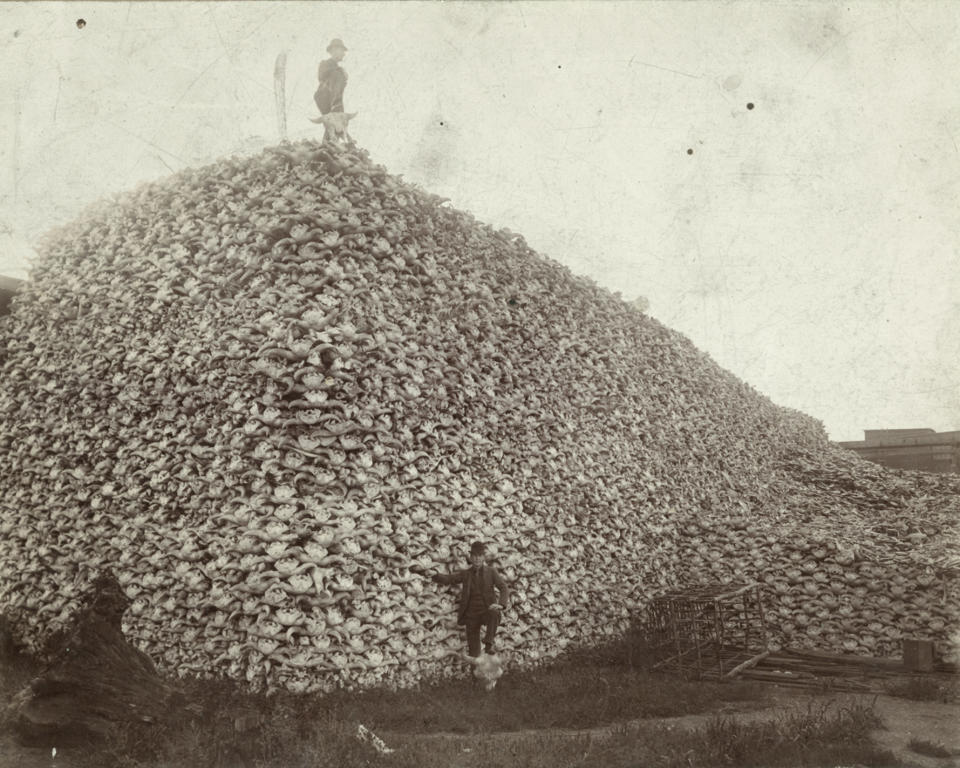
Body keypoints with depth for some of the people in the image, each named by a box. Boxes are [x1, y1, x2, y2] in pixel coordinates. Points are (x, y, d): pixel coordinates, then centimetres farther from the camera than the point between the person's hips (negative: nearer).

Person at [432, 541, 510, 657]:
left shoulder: (491, 571, 1)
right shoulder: (465, 574, 6)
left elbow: (504, 589, -7)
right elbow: (447, 579, -5)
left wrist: (501, 605, -27)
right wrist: (434, 574, -28)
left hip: (487, 611, -2)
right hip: (471, 615, 2)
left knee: (495, 613, -39)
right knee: (474, 654, -2)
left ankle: (489, 643, -28)